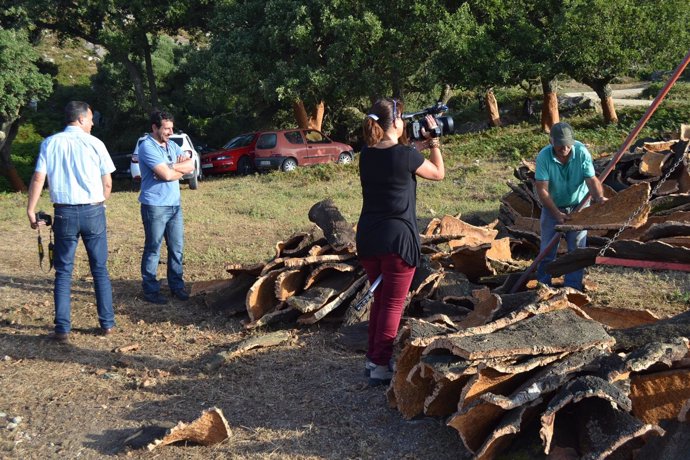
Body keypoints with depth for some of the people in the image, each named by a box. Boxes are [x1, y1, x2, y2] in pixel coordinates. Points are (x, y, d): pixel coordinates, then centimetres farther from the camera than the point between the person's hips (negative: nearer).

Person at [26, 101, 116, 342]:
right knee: (100, 269, 10)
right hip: (93, 211, 0)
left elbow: (38, 179, -6)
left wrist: (31, 210, -1)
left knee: (63, 272, 7)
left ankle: (63, 328, 5)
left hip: (64, 213, 1)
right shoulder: (94, 143, -1)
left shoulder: (50, 143, 1)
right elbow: (107, 183, 2)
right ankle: (107, 323, 13)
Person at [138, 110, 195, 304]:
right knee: (153, 249, 1)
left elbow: (191, 166, 3)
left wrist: (170, 167, -11)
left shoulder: (172, 146, 12)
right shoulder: (147, 147, -13)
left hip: (174, 204, 8)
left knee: (177, 247, 11)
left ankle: (176, 285, 22)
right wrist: (179, 167, -3)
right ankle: (151, 290, 9)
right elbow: (167, 175, -22)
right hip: (155, 206, -7)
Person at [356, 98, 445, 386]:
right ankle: (381, 366, 8)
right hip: (397, 239, -6)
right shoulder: (406, 155, -15)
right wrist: (433, 141, 11)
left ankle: (372, 358, 28)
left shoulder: (367, 155, 2)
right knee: (393, 304, 4)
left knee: (379, 298, 20)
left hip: (368, 237, 6)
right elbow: (438, 173, 2)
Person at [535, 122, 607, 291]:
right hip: (553, 207, 0)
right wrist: (557, 213, -29)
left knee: (577, 248, 1)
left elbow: (591, 180, -20)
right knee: (547, 249, 2)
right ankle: (543, 286, 16)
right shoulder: (544, 156, -21)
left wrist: (599, 197, -41)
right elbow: (542, 189, -22)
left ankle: (573, 287, 12)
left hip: (578, 205, 1)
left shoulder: (582, 152, -19)